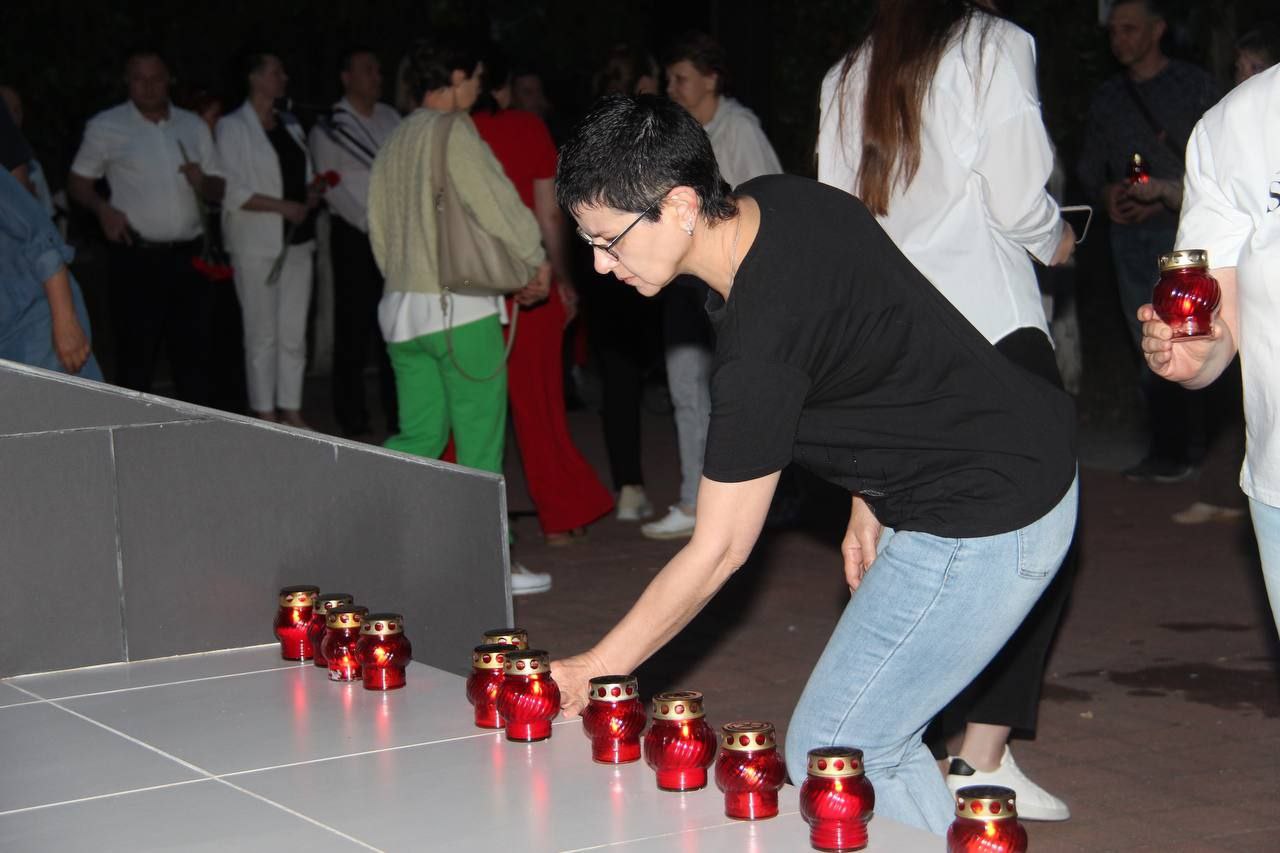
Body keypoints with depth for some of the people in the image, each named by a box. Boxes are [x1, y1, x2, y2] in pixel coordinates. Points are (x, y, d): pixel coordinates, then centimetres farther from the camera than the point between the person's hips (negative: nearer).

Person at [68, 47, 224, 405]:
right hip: (136, 258, -3)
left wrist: (202, 181, -9)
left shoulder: (193, 125, 11)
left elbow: (219, 188, 14)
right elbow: (78, 182, 5)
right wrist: (102, 208, -14)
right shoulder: (105, 126, 1)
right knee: (136, 352, -1)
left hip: (188, 255, 4)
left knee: (194, 349, 6)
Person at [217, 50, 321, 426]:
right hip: (257, 244, -6)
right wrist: (284, 207, -16)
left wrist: (312, 192, 1)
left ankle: (291, 410, 12)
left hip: (296, 240, 6)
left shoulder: (290, 125, 16)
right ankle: (265, 414, 4)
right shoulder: (232, 127, -4)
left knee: (294, 333, 6)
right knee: (263, 334, -2)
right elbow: (231, 191, -12)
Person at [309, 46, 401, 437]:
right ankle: (352, 415, 7)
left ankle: (398, 412, 14)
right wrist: (370, 224, -13)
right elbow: (333, 187, -7)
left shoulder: (390, 118, 11)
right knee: (355, 325, -1)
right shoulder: (329, 128, -3)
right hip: (354, 234, -4)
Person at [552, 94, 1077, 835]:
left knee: (830, 753, -5)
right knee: (877, 739, 14)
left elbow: (718, 552, -19)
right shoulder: (782, 199, -2)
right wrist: (870, 501, 15)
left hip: (984, 523, -10)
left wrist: (595, 670, -8)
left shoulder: (761, 343, -28)